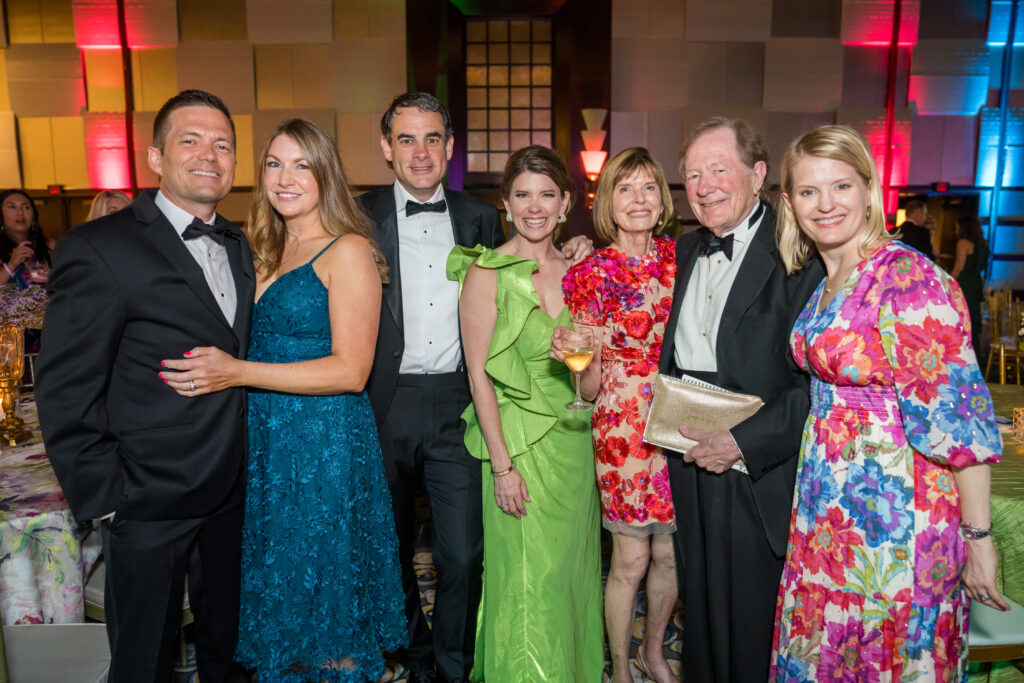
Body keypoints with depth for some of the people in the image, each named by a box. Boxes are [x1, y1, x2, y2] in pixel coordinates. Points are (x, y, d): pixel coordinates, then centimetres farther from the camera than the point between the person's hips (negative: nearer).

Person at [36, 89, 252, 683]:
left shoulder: (240, 246, 7)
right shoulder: (99, 249, -15)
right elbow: (65, 390, -14)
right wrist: (102, 496, -13)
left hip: (233, 494, 6)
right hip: (149, 501, -6)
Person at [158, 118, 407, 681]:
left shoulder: (348, 250, -10)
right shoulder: (269, 255, 14)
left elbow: (351, 371, -17)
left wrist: (237, 372, -20)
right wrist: (215, 365, 2)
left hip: (325, 442, -7)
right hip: (267, 442, 7)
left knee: (322, 599, 7)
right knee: (280, 588, 18)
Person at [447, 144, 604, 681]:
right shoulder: (487, 273, -9)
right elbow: (479, 375, -12)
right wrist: (502, 464, -14)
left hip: (576, 440, 5)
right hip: (519, 441, -5)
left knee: (572, 571, 17)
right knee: (526, 580, 4)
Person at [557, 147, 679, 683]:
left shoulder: (678, 257, 3)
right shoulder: (592, 273, -8)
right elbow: (589, 385, -7)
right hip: (624, 429, -4)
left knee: (671, 555, 16)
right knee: (630, 562, 7)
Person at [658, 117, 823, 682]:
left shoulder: (799, 254, -14)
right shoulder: (687, 249, 9)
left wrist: (744, 442, -22)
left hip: (759, 474, -6)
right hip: (689, 464, 6)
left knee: (753, 630, 11)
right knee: (700, 609, 21)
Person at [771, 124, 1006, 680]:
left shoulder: (907, 276, -19)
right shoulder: (825, 284, 6)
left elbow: (956, 416, -20)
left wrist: (977, 537, -17)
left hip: (895, 520, -7)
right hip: (831, 510, 8)